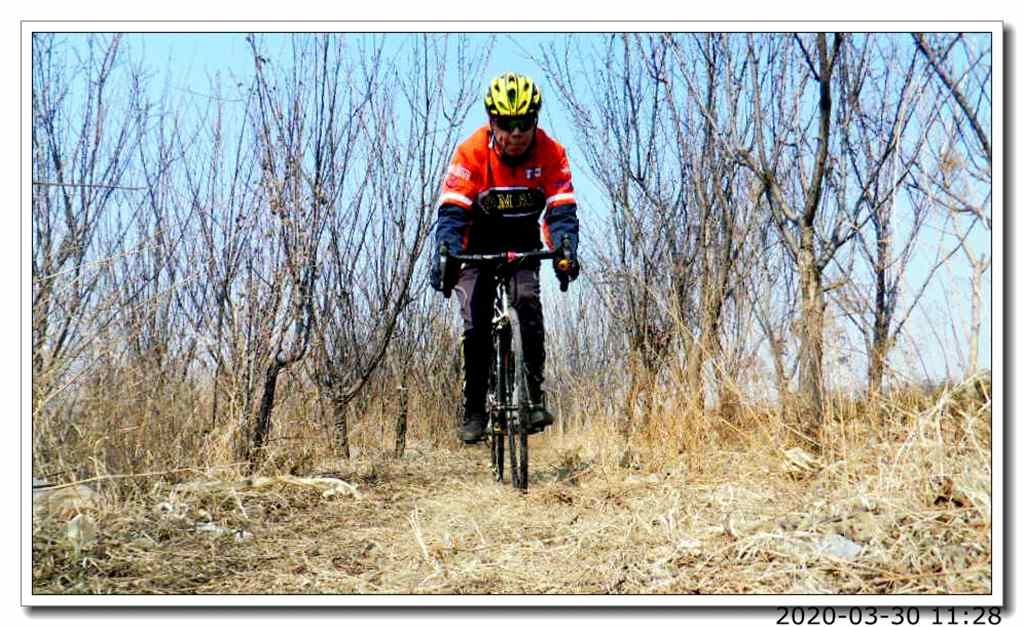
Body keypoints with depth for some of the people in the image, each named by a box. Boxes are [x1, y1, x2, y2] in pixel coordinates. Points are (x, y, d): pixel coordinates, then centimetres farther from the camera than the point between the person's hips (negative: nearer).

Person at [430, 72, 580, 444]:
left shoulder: (551, 153, -18)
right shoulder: (472, 151, -23)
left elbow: (562, 210, -24)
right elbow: (451, 210, -30)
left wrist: (566, 251, -44)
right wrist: (444, 256, -46)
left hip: (523, 245, 1)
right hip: (478, 246, -1)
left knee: (528, 307, -24)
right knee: (475, 326, -12)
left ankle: (535, 399, -19)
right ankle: (473, 411, -1)